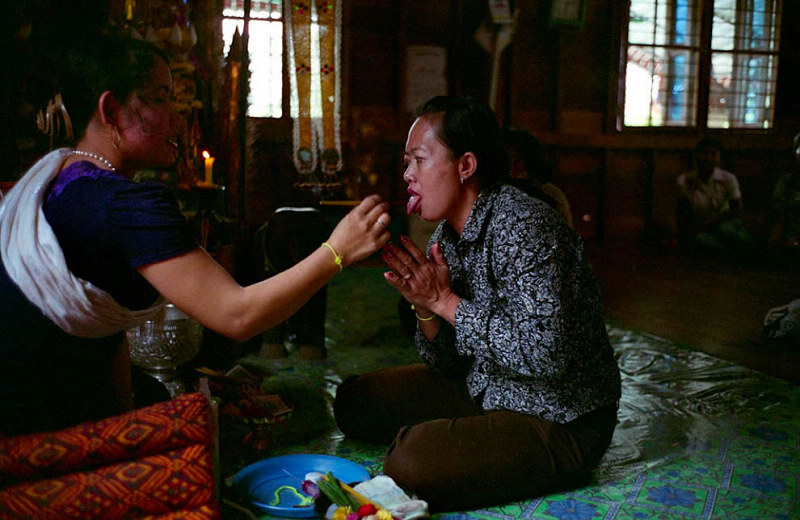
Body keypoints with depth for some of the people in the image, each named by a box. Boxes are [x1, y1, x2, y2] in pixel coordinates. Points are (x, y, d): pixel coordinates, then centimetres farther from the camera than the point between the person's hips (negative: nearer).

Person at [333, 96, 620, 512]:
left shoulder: (523, 227, -23)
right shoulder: (446, 235, 3)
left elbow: (546, 353, -33)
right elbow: (446, 365, 6)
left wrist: (446, 302, -24)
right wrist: (425, 304, -15)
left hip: (562, 421, -8)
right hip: (484, 391, 9)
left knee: (410, 462, -27)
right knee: (353, 400, 7)